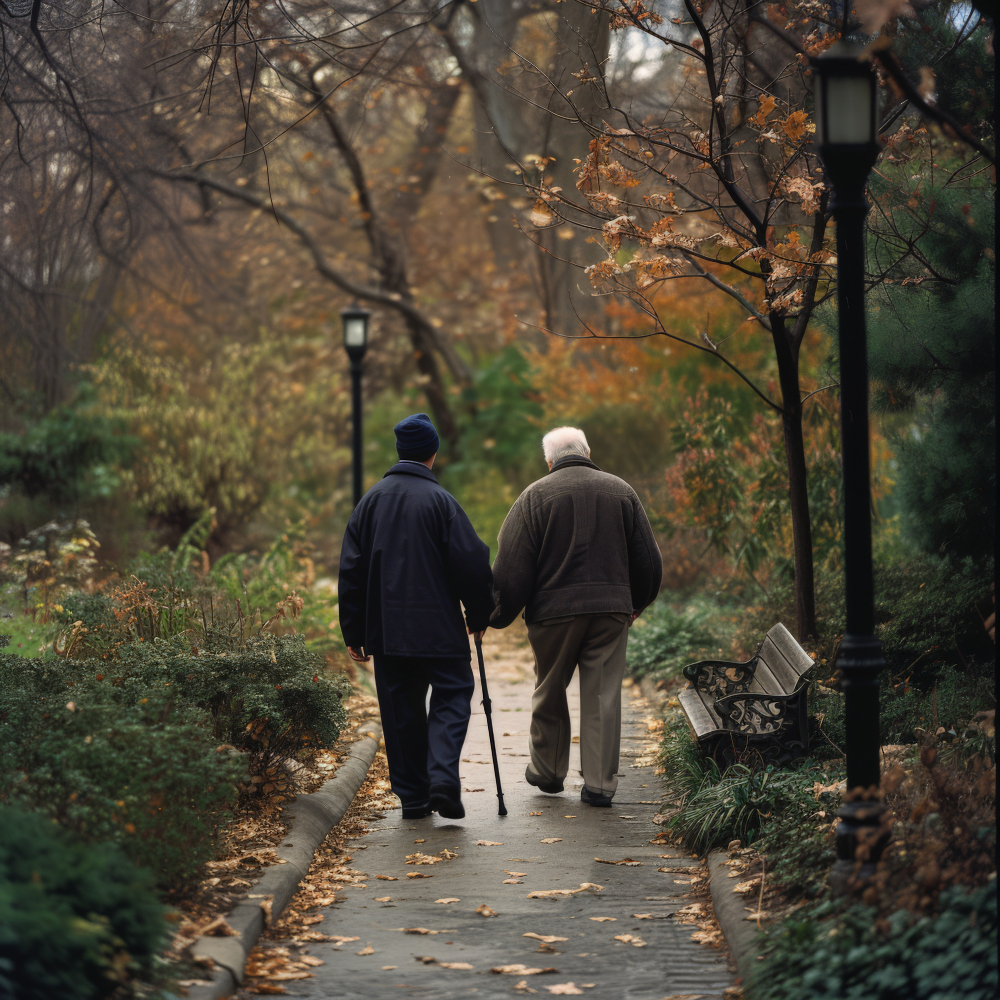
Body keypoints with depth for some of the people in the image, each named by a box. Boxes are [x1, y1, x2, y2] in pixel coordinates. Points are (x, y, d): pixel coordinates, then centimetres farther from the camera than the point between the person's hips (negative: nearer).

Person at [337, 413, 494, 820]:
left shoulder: (370, 501, 6)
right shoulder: (440, 500, -8)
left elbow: (350, 572, 7)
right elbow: (471, 562, -10)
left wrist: (354, 633, 12)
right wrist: (479, 616, 6)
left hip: (386, 630, 4)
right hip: (438, 627, -4)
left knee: (400, 710, 10)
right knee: (452, 696, 5)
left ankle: (412, 797, 10)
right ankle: (443, 779, -15)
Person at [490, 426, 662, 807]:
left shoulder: (535, 496, -1)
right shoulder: (621, 491, 9)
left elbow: (511, 567, -4)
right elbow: (647, 558, 15)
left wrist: (498, 616, 5)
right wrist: (635, 603, 29)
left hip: (553, 611, -2)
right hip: (611, 609, 2)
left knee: (549, 693, 14)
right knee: (603, 697, 3)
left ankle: (547, 772, 27)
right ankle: (600, 784, 2)